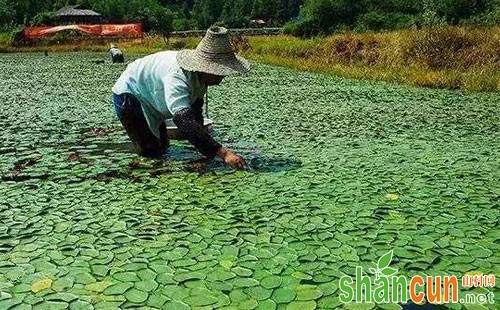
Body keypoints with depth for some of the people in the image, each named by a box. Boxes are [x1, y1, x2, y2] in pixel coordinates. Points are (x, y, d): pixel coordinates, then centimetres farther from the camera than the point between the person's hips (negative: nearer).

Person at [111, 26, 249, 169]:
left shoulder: (199, 73, -15)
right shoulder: (177, 77, -44)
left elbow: (196, 108, 1)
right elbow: (185, 121, -56)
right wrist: (223, 153, -62)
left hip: (149, 100, 9)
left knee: (163, 147, 19)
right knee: (151, 152, -14)